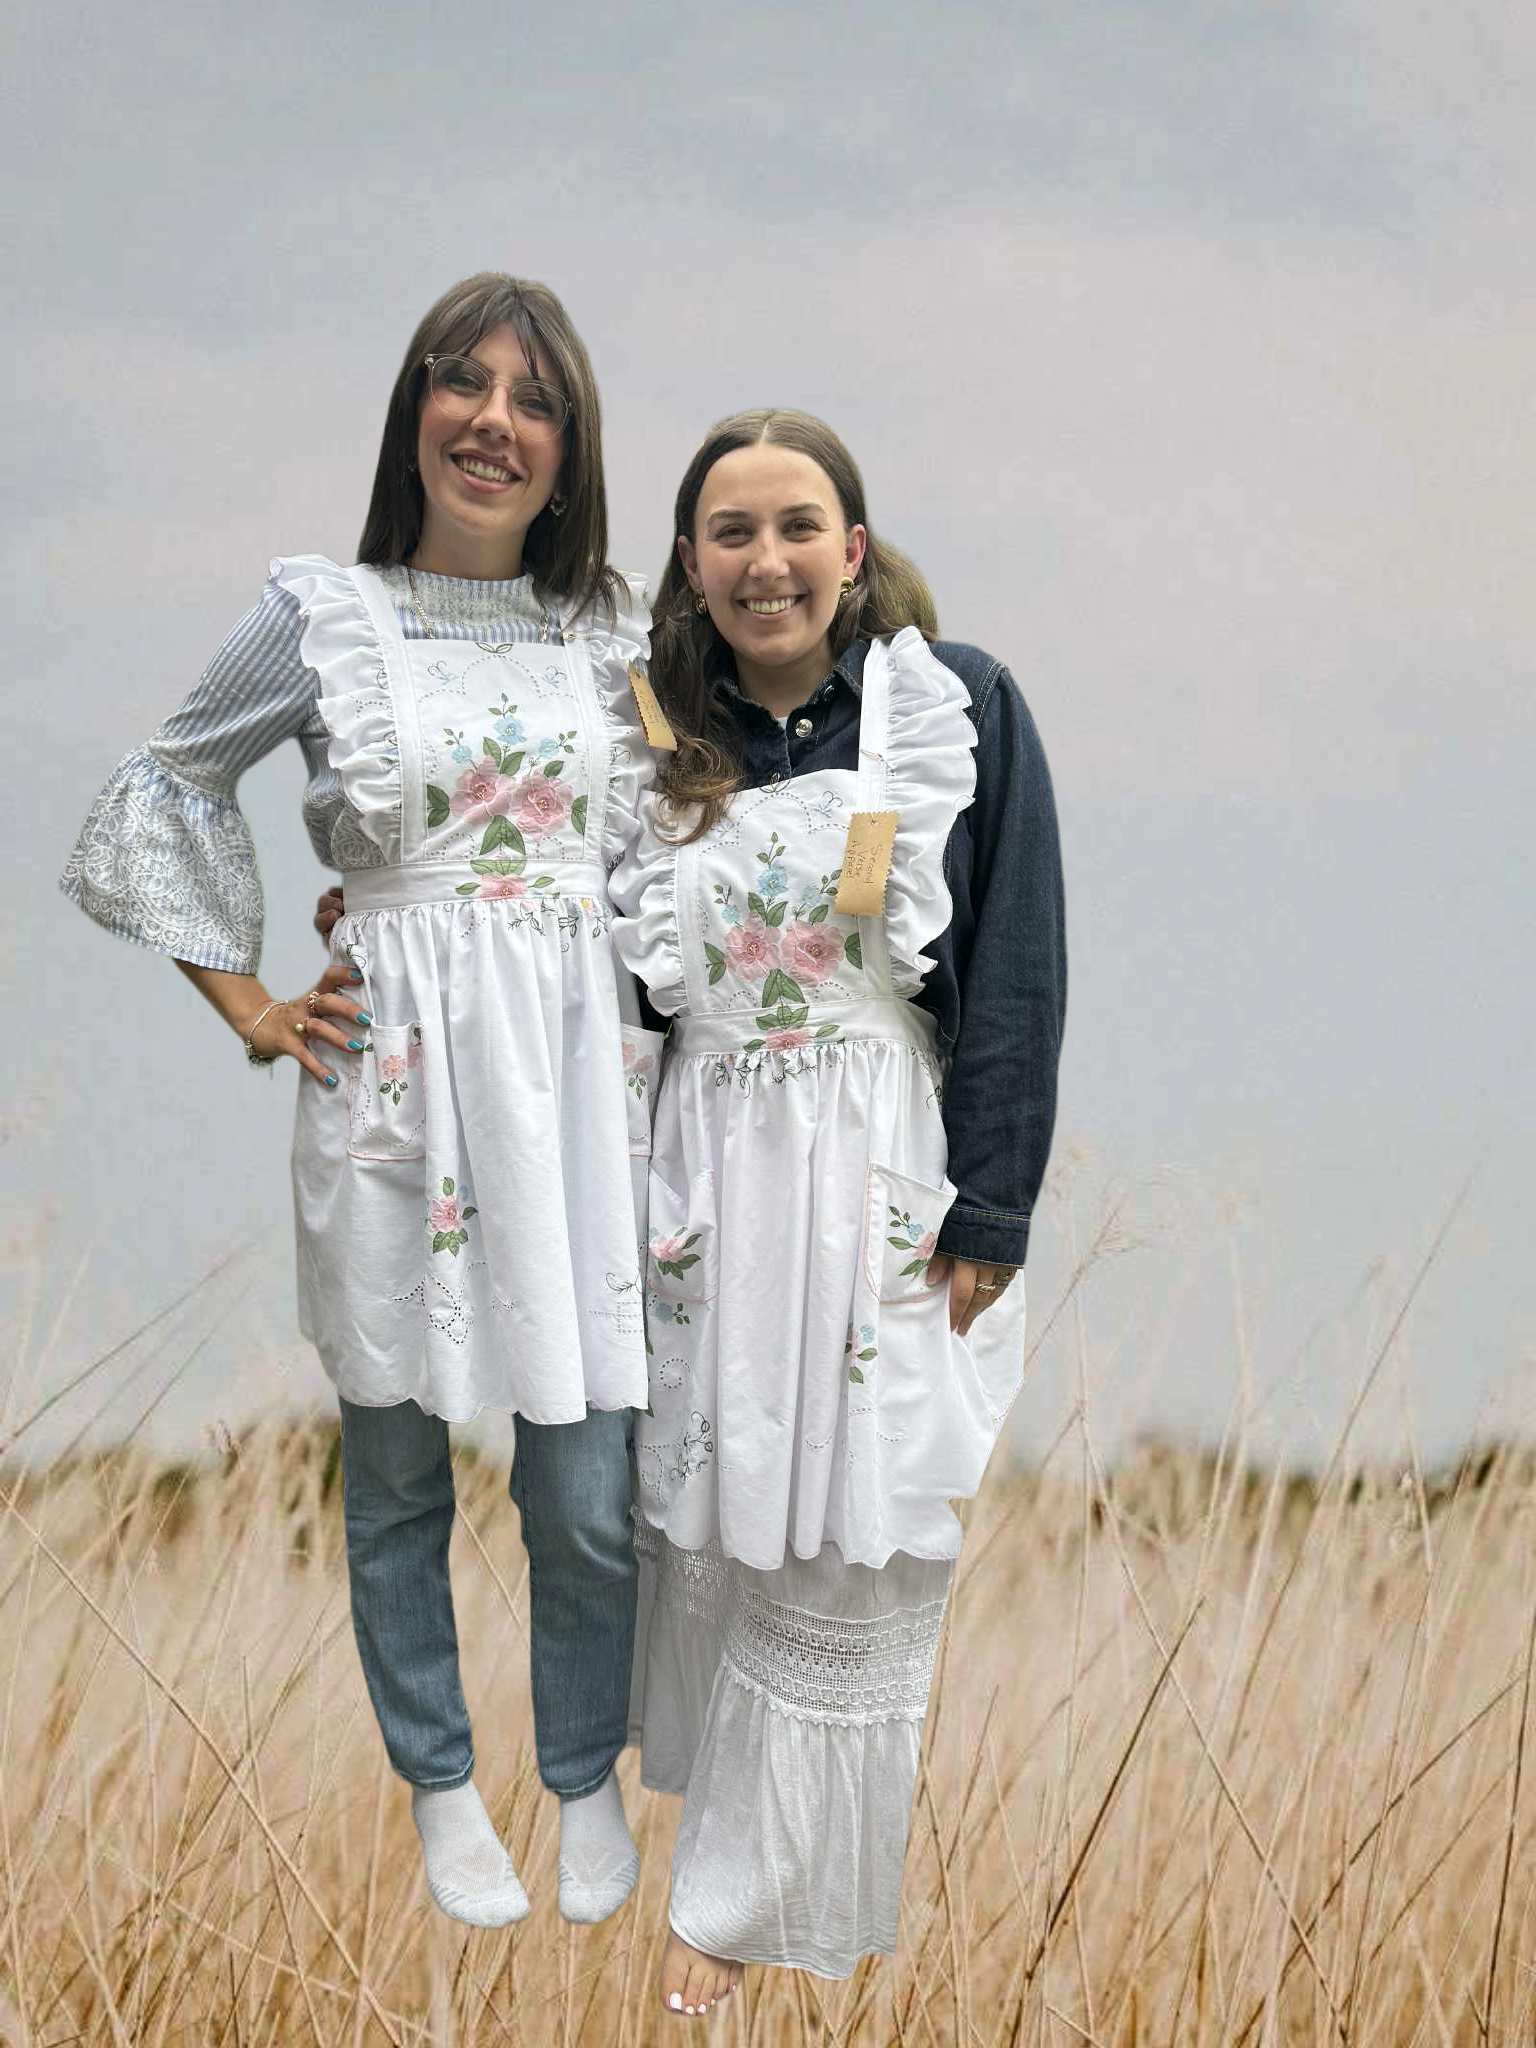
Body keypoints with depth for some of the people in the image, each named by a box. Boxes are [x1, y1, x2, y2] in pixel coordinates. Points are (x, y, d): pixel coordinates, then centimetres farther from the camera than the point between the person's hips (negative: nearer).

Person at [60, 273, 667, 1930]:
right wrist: (246, 1003, 5)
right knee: (399, 1475, 10)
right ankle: (440, 1784, 30)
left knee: (590, 1496, 3)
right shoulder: (323, 618, -2)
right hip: (398, 1082, -2)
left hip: (580, 1070, 2)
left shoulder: (612, 629, 7)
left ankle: (586, 1779, 26)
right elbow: (153, 802, 8)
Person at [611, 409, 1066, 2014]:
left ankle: (762, 1896, 17)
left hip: (889, 1181, -3)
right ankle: (732, 1874, 29)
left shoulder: (959, 707, -5)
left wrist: (986, 1212, -11)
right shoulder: (666, 739, 6)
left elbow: (1015, 973, -7)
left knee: (841, 1560, 3)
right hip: (708, 1183, 3)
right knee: (707, 1526, 10)